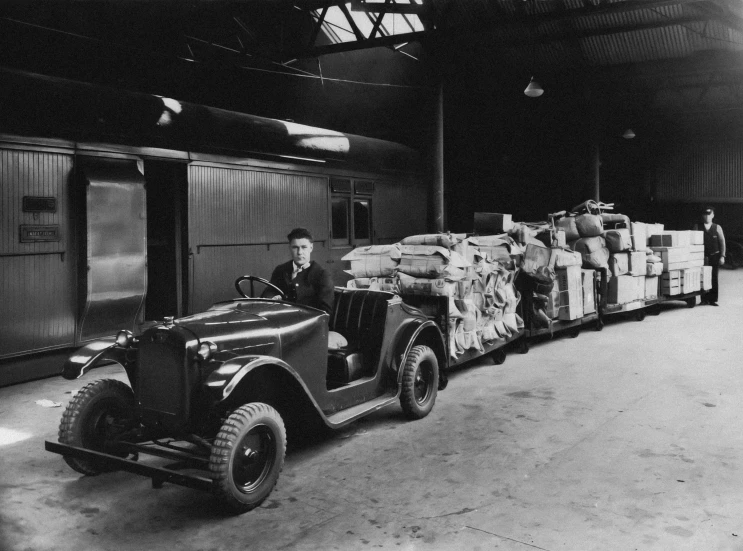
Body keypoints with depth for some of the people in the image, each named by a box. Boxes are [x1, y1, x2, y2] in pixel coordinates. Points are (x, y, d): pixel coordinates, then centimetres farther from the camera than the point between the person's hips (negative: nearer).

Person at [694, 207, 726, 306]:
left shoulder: (717, 228, 7)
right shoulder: (697, 227, 6)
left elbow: (722, 242, 6)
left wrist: (722, 256, -2)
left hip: (715, 256, 1)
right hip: (702, 256, 0)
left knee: (714, 278, 2)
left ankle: (713, 299, 7)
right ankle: (704, 299, 1)